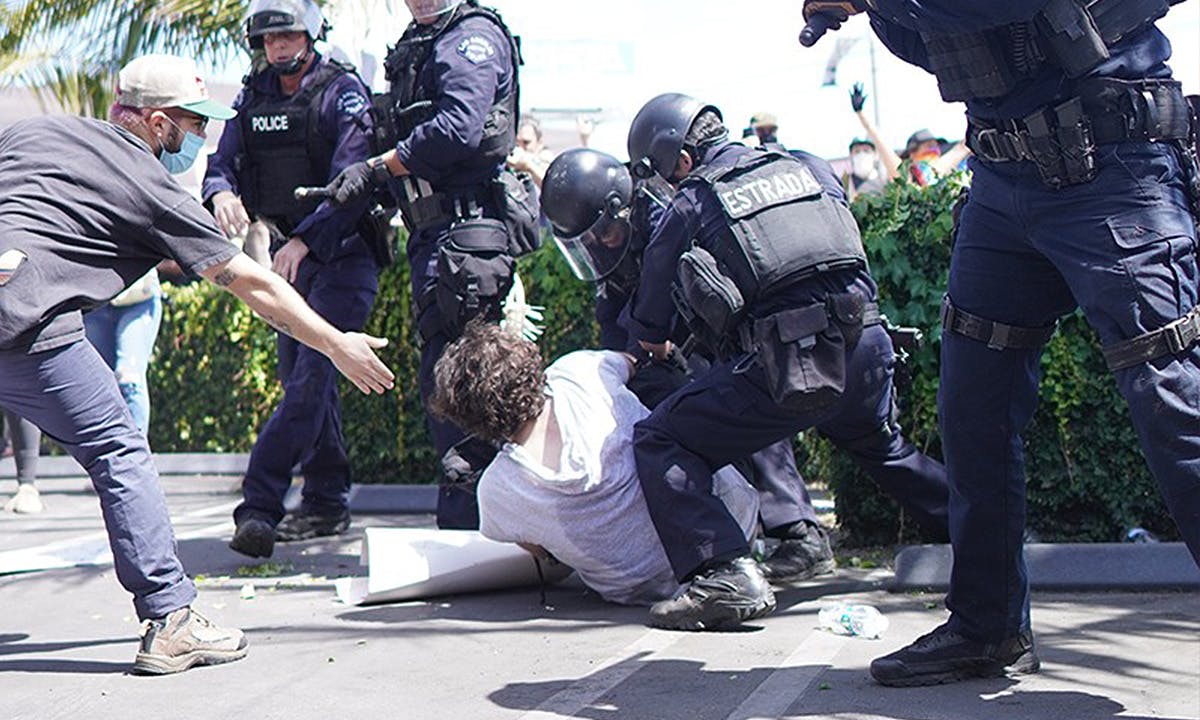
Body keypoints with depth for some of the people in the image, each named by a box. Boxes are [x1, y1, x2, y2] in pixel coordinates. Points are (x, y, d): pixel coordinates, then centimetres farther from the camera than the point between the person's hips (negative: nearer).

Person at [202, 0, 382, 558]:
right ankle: (326, 503, 19)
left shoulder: (342, 92, -10)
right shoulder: (253, 96, 9)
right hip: (288, 256, 7)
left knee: (310, 379, -15)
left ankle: (259, 506, -19)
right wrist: (221, 192, -20)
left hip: (342, 255, -7)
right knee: (300, 380, 10)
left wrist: (304, 240, -30)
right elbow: (223, 160, 5)